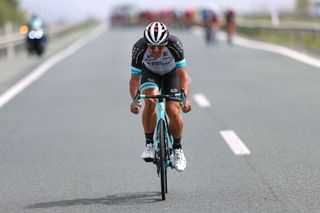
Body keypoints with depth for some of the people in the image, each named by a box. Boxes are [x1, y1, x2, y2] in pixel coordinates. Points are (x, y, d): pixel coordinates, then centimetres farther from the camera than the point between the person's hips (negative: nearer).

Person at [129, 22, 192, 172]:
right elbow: (134, 78, -25)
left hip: (171, 75, 0)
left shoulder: (175, 45, -34)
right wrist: (134, 100, -43)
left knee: (174, 112, -17)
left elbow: (183, 75, -33)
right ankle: (149, 144, -16)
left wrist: (185, 98, -49)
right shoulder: (139, 48, -32)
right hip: (150, 75, 0)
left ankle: (177, 148, 11)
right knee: (151, 100, -31)